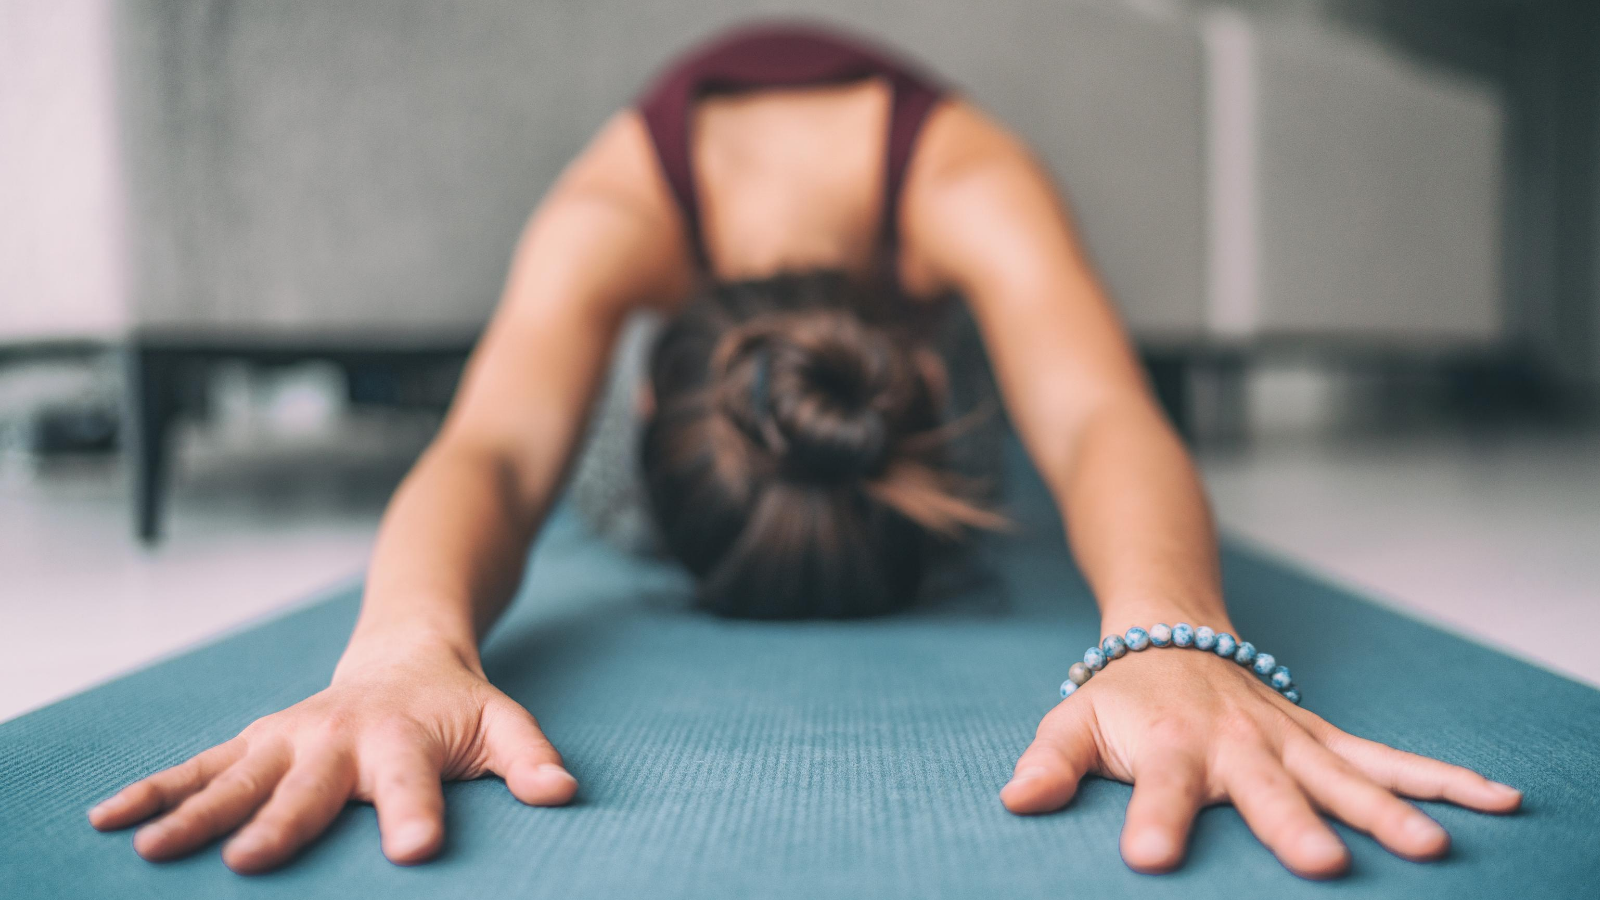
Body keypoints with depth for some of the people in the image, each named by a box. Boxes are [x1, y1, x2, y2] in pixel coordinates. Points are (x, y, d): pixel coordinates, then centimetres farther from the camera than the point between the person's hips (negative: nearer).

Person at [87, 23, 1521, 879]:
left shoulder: (973, 194, -49)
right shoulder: (605, 225, -49)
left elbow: (1102, 418, -64)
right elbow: (493, 446, -64)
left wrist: (1172, 639, -86)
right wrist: (408, 649, -87)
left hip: (890, 221, 1)